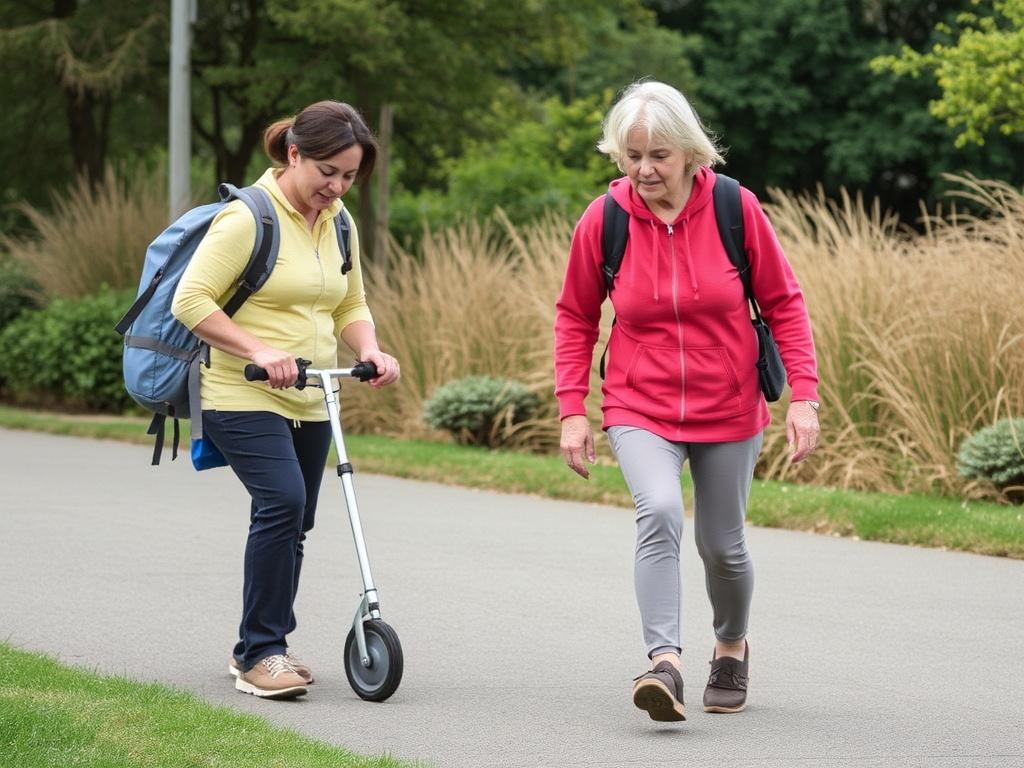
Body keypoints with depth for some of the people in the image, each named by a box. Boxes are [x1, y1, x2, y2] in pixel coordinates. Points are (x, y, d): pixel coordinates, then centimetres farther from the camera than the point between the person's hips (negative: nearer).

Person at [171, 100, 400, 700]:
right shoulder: (249, 217, -13)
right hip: (244, 399, -8)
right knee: (282, 501, -23)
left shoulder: (339, 222, 9)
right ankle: (261, 654, -16)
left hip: (311, 404, 8)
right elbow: (192, 301, -16)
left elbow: (352, 306, 19)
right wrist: (257, 350, -25)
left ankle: (261, 647, 28)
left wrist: (371, 352, -2)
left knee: (294, 522, 11)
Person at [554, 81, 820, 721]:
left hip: (729, 410, 1)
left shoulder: (734, 208, -12)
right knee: (660, 512, -27)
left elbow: (783, 304, -2)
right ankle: (665, 664, -31)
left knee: (722, 546, 12)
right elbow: (576, 317, 4)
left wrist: (804, 395, -8)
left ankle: (732, 646, 41)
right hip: (640, 410, -1)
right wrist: (572, 411, -1)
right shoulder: (603, 220, -10)